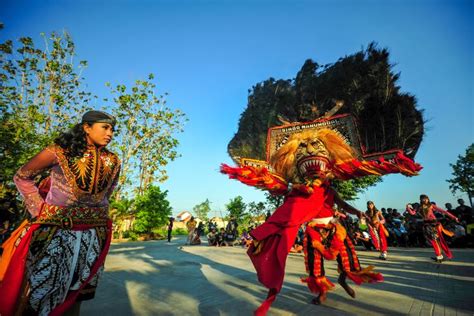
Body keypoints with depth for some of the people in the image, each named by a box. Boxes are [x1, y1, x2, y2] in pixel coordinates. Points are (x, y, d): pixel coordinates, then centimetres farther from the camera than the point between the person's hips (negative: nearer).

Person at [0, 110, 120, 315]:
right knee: (38, 293, 9)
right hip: (54, 231, -2)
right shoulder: (60, 152, -10)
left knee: (75, 294, 13)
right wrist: (40, 210, -3)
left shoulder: (113, 162, -1)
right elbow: (22, 177, 3)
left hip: (92, 236, 3)